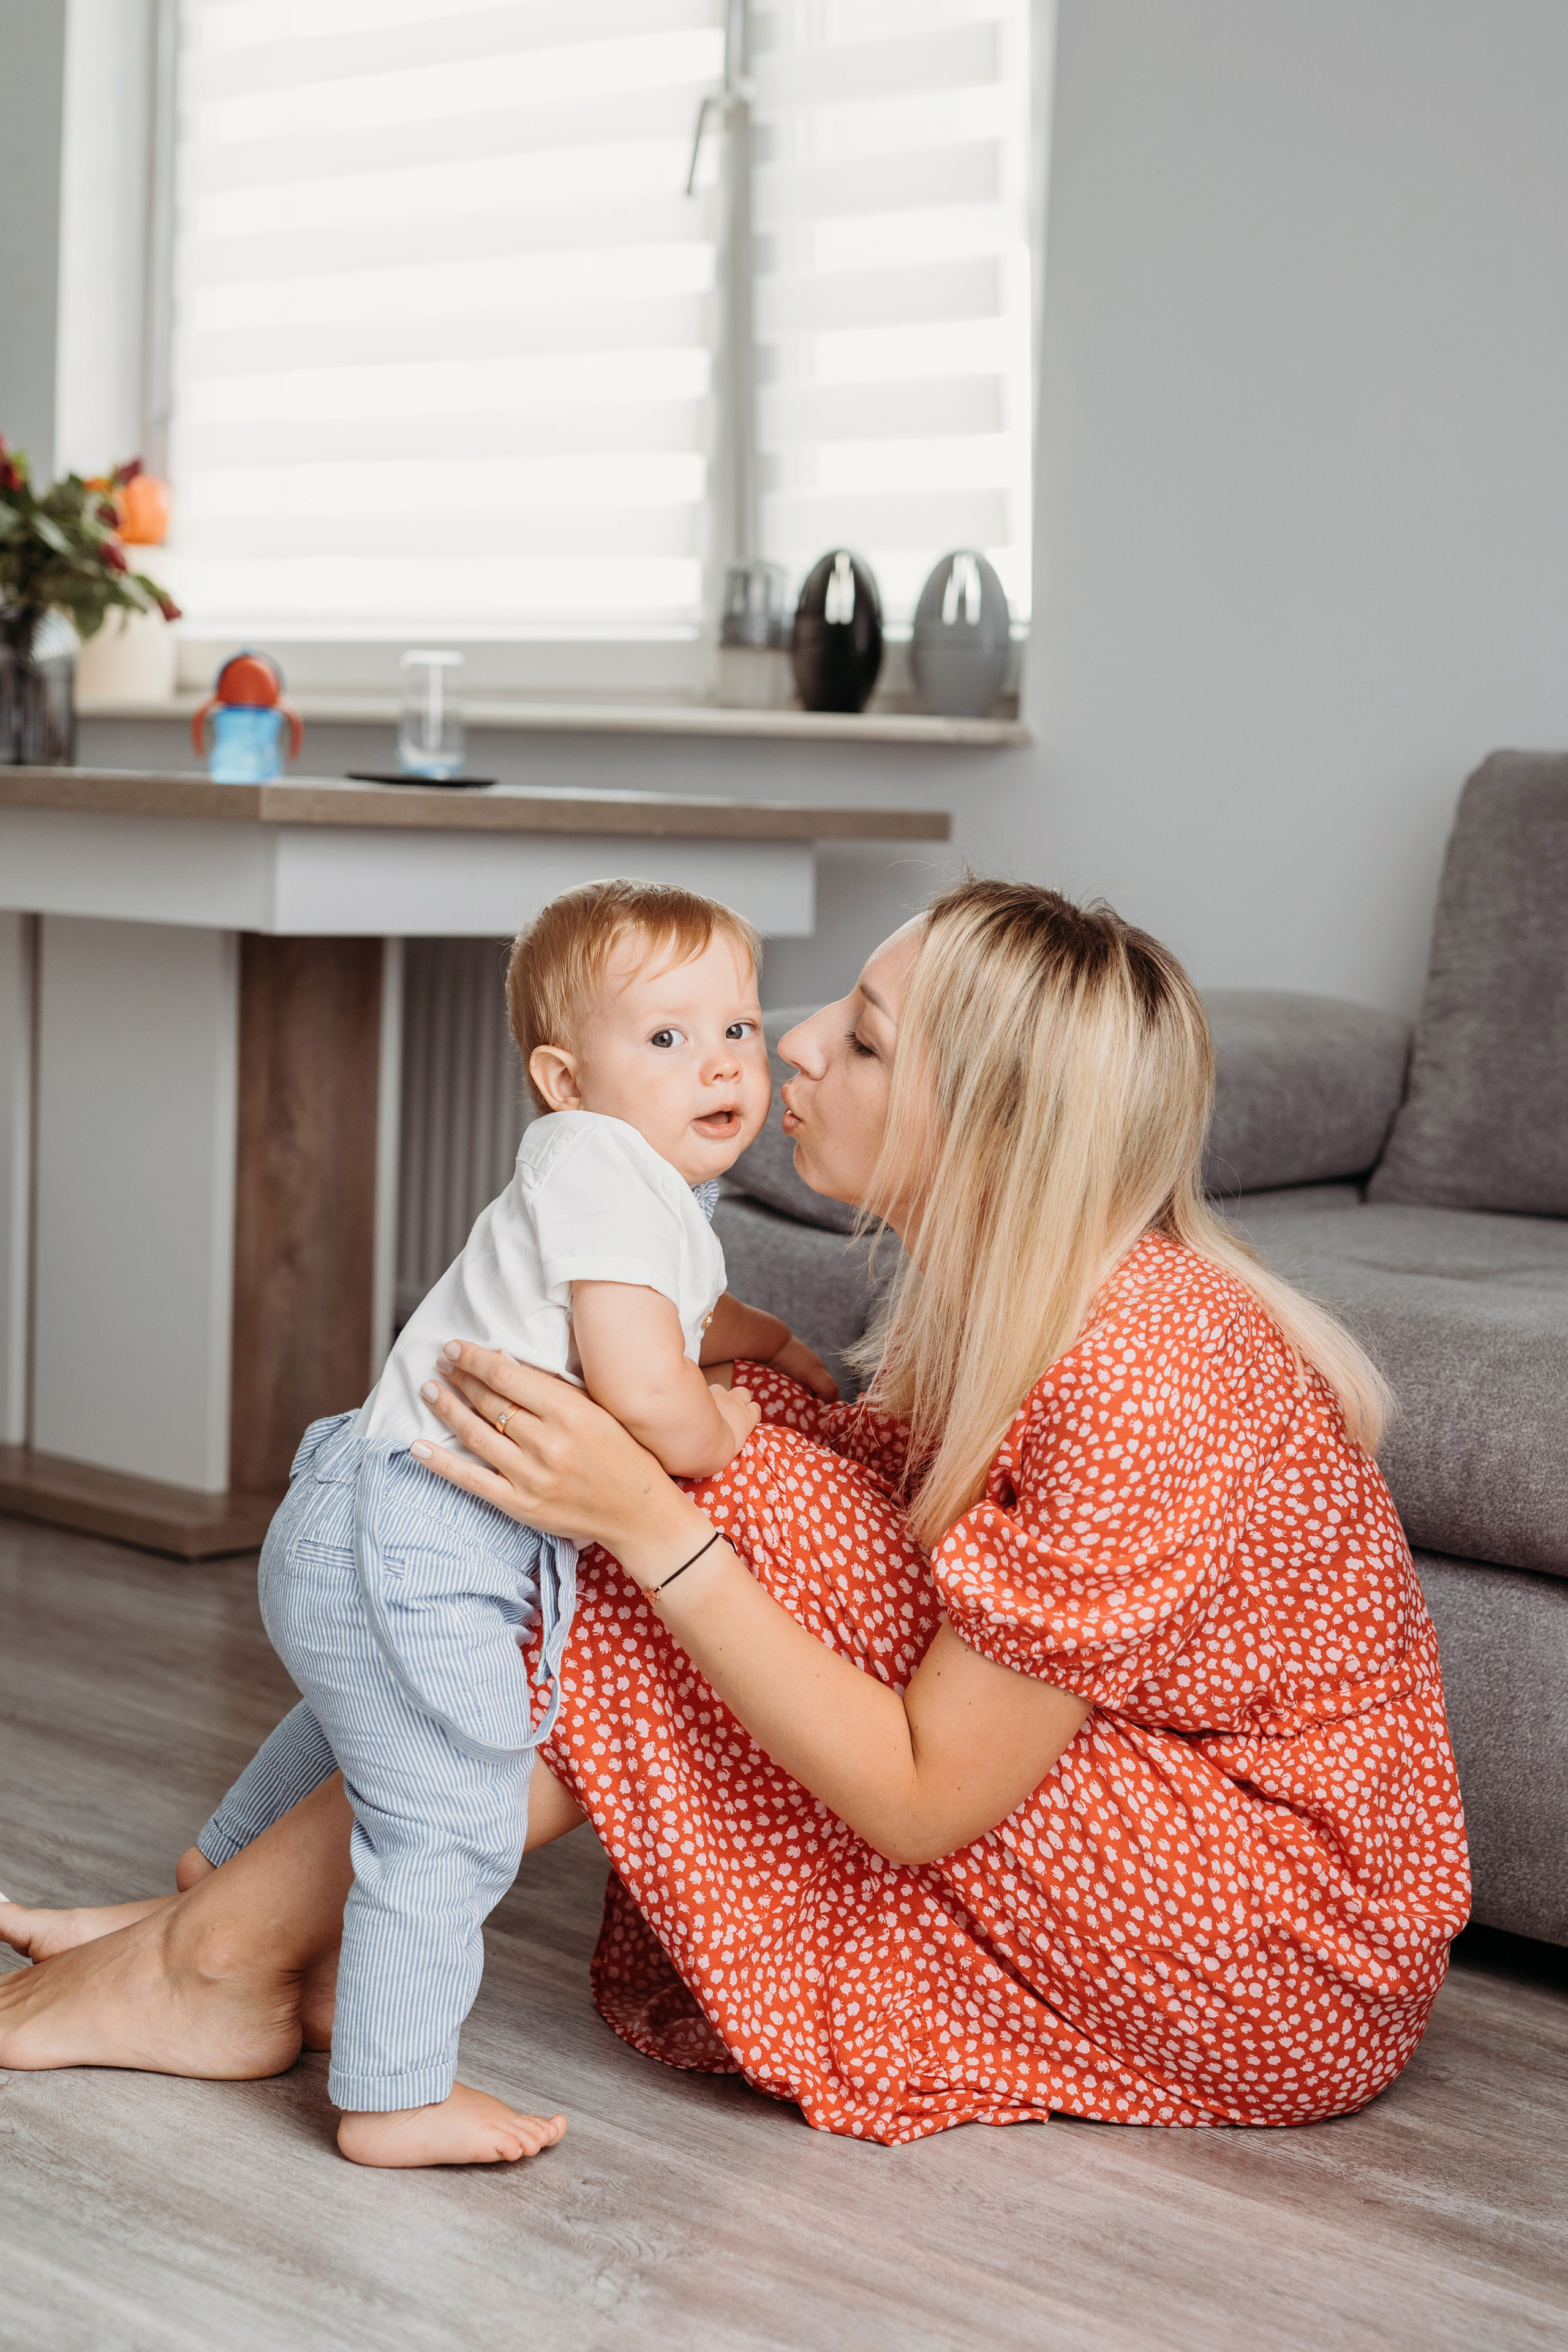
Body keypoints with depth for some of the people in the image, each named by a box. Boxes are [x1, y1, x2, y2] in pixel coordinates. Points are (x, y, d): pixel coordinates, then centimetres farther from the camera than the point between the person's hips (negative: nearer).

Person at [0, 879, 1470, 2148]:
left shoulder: (1132, 1384, -28)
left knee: (727, 1510, -19)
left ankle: (223, 1957, -6)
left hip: (1285, 1964, -9)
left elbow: (919, 1798, -25)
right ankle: (243, 1923, 2)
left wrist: (648, 1521, -27)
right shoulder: (1036, 1289, 0)